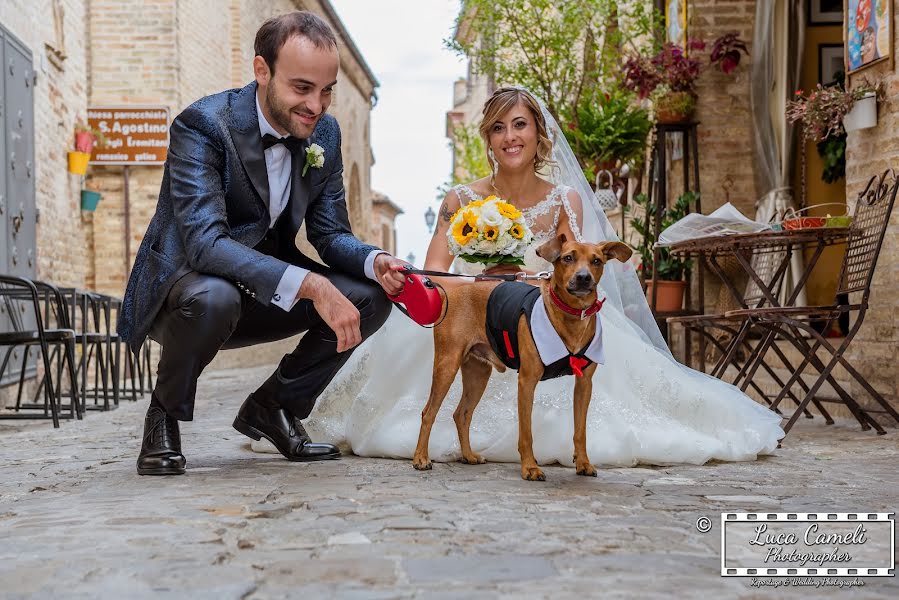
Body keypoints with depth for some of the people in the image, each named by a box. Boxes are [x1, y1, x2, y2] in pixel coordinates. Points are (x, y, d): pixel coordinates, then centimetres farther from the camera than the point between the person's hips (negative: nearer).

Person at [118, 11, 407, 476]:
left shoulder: (324, 132, -3)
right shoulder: (203, 124, -24)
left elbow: (331, 233, 0)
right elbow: (204, 242, -35)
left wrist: (374, 262, -24)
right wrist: (309, 285, -45)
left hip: (263, 293, 6)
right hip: (184, 287, -6)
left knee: (372, 297, -11)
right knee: (212, 297, -39)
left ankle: (272, 407, 8)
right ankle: (165, 414, -8)